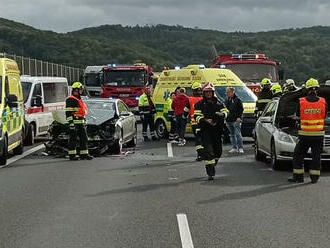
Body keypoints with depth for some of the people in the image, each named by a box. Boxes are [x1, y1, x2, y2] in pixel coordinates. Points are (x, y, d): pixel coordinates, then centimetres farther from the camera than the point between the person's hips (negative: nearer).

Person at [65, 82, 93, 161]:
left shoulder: (79, 100, 21)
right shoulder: (70, 100, -10)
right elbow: (68, 113, -17)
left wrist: (84, 122, 26)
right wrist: (71, 122, -23)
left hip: (81, 123, 9)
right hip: (74, 123, -9)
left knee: (84, 139, 9)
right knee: (73, 140, -4)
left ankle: (84, 154, 14)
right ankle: (72, 155, 0)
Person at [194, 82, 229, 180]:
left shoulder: (219, 103, 13)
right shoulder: (200, 104, 5)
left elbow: (225, 112, 8)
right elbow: (197, 116, -3)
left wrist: (220, 115, -16)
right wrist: (205, 120, -20)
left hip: (217, 129, 4)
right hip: (205, 129, -4)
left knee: (218, 150, 10)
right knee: (208, 151, -12)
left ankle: (212, 164, 37)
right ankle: (210, 173, -13)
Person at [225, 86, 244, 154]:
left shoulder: (237, 100, -2)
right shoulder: (226, 100, 17)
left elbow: (241, 109, -5)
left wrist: (239, 117, -14)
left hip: (236, 120, -7)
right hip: (228, 120, 7)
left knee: (238, 134, -11)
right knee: (232, 135, 9)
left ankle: (240, 148, -9)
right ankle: (234, 148, 15)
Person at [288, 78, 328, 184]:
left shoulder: (301, 102, -8)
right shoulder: (323, 102, -4)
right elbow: (325, 116, 9)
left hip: (304, 134, -1)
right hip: (318, 134, 1)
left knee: (298, 155, 11)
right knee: (316, 156, 10)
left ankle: (298, 176, 11)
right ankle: (314, 177, 10)